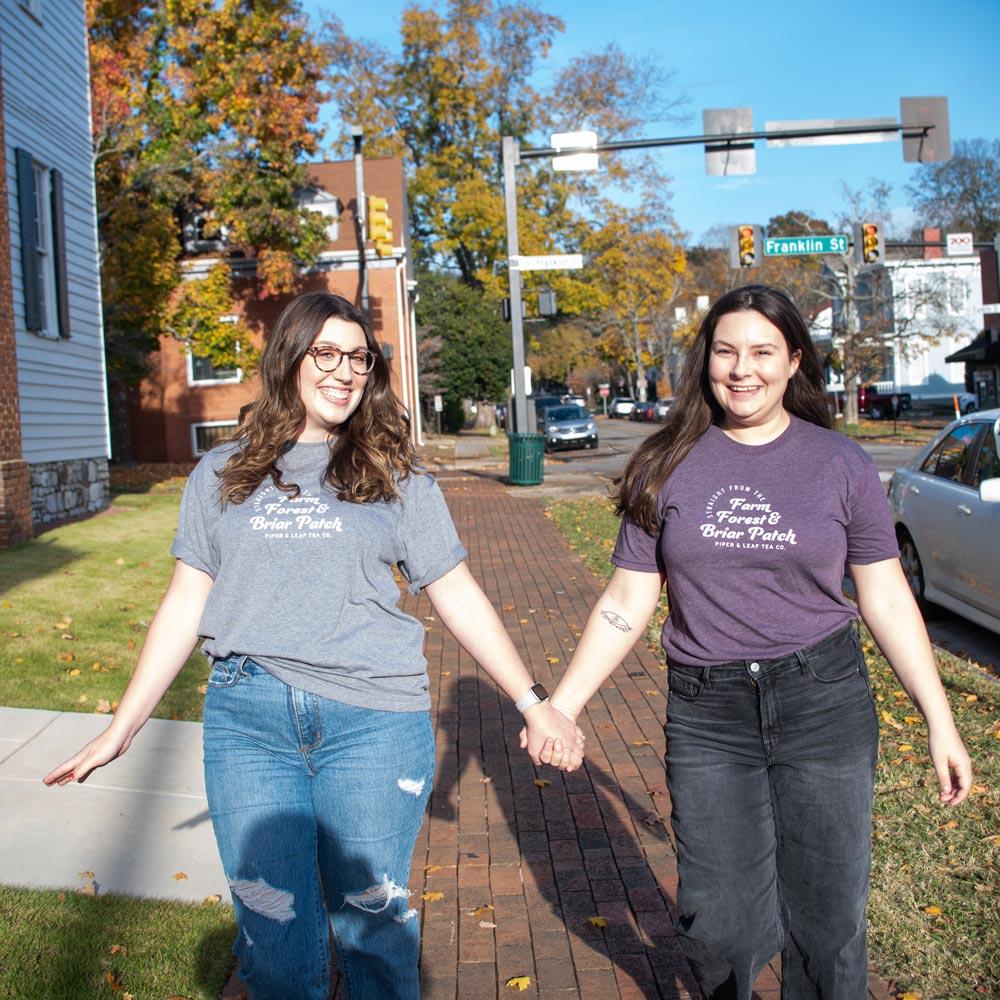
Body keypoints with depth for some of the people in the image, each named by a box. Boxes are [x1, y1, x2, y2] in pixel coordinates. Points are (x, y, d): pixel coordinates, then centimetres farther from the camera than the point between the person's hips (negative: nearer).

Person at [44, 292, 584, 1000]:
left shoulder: (396, 478, 8)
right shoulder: (223, 475, 12)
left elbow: (458, 597, 8)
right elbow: (184, 606, 14)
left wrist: (534, 703, 4)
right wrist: (122, 729, 13)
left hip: (374, 719, -1)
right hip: (247, 720, 1)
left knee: (371, 922, 7)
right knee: (276, 938, 5)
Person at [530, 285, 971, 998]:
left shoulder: (840, 463, 1)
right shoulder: (670, 467, 2)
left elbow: (887, 600, 5)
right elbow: (626, 603, 3)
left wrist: (940, 721, 3)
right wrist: (561, 705, -2)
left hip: (823, 705, 0)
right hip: (705, 716, 1)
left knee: (827, 919, 6)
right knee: (719, 924, 8)